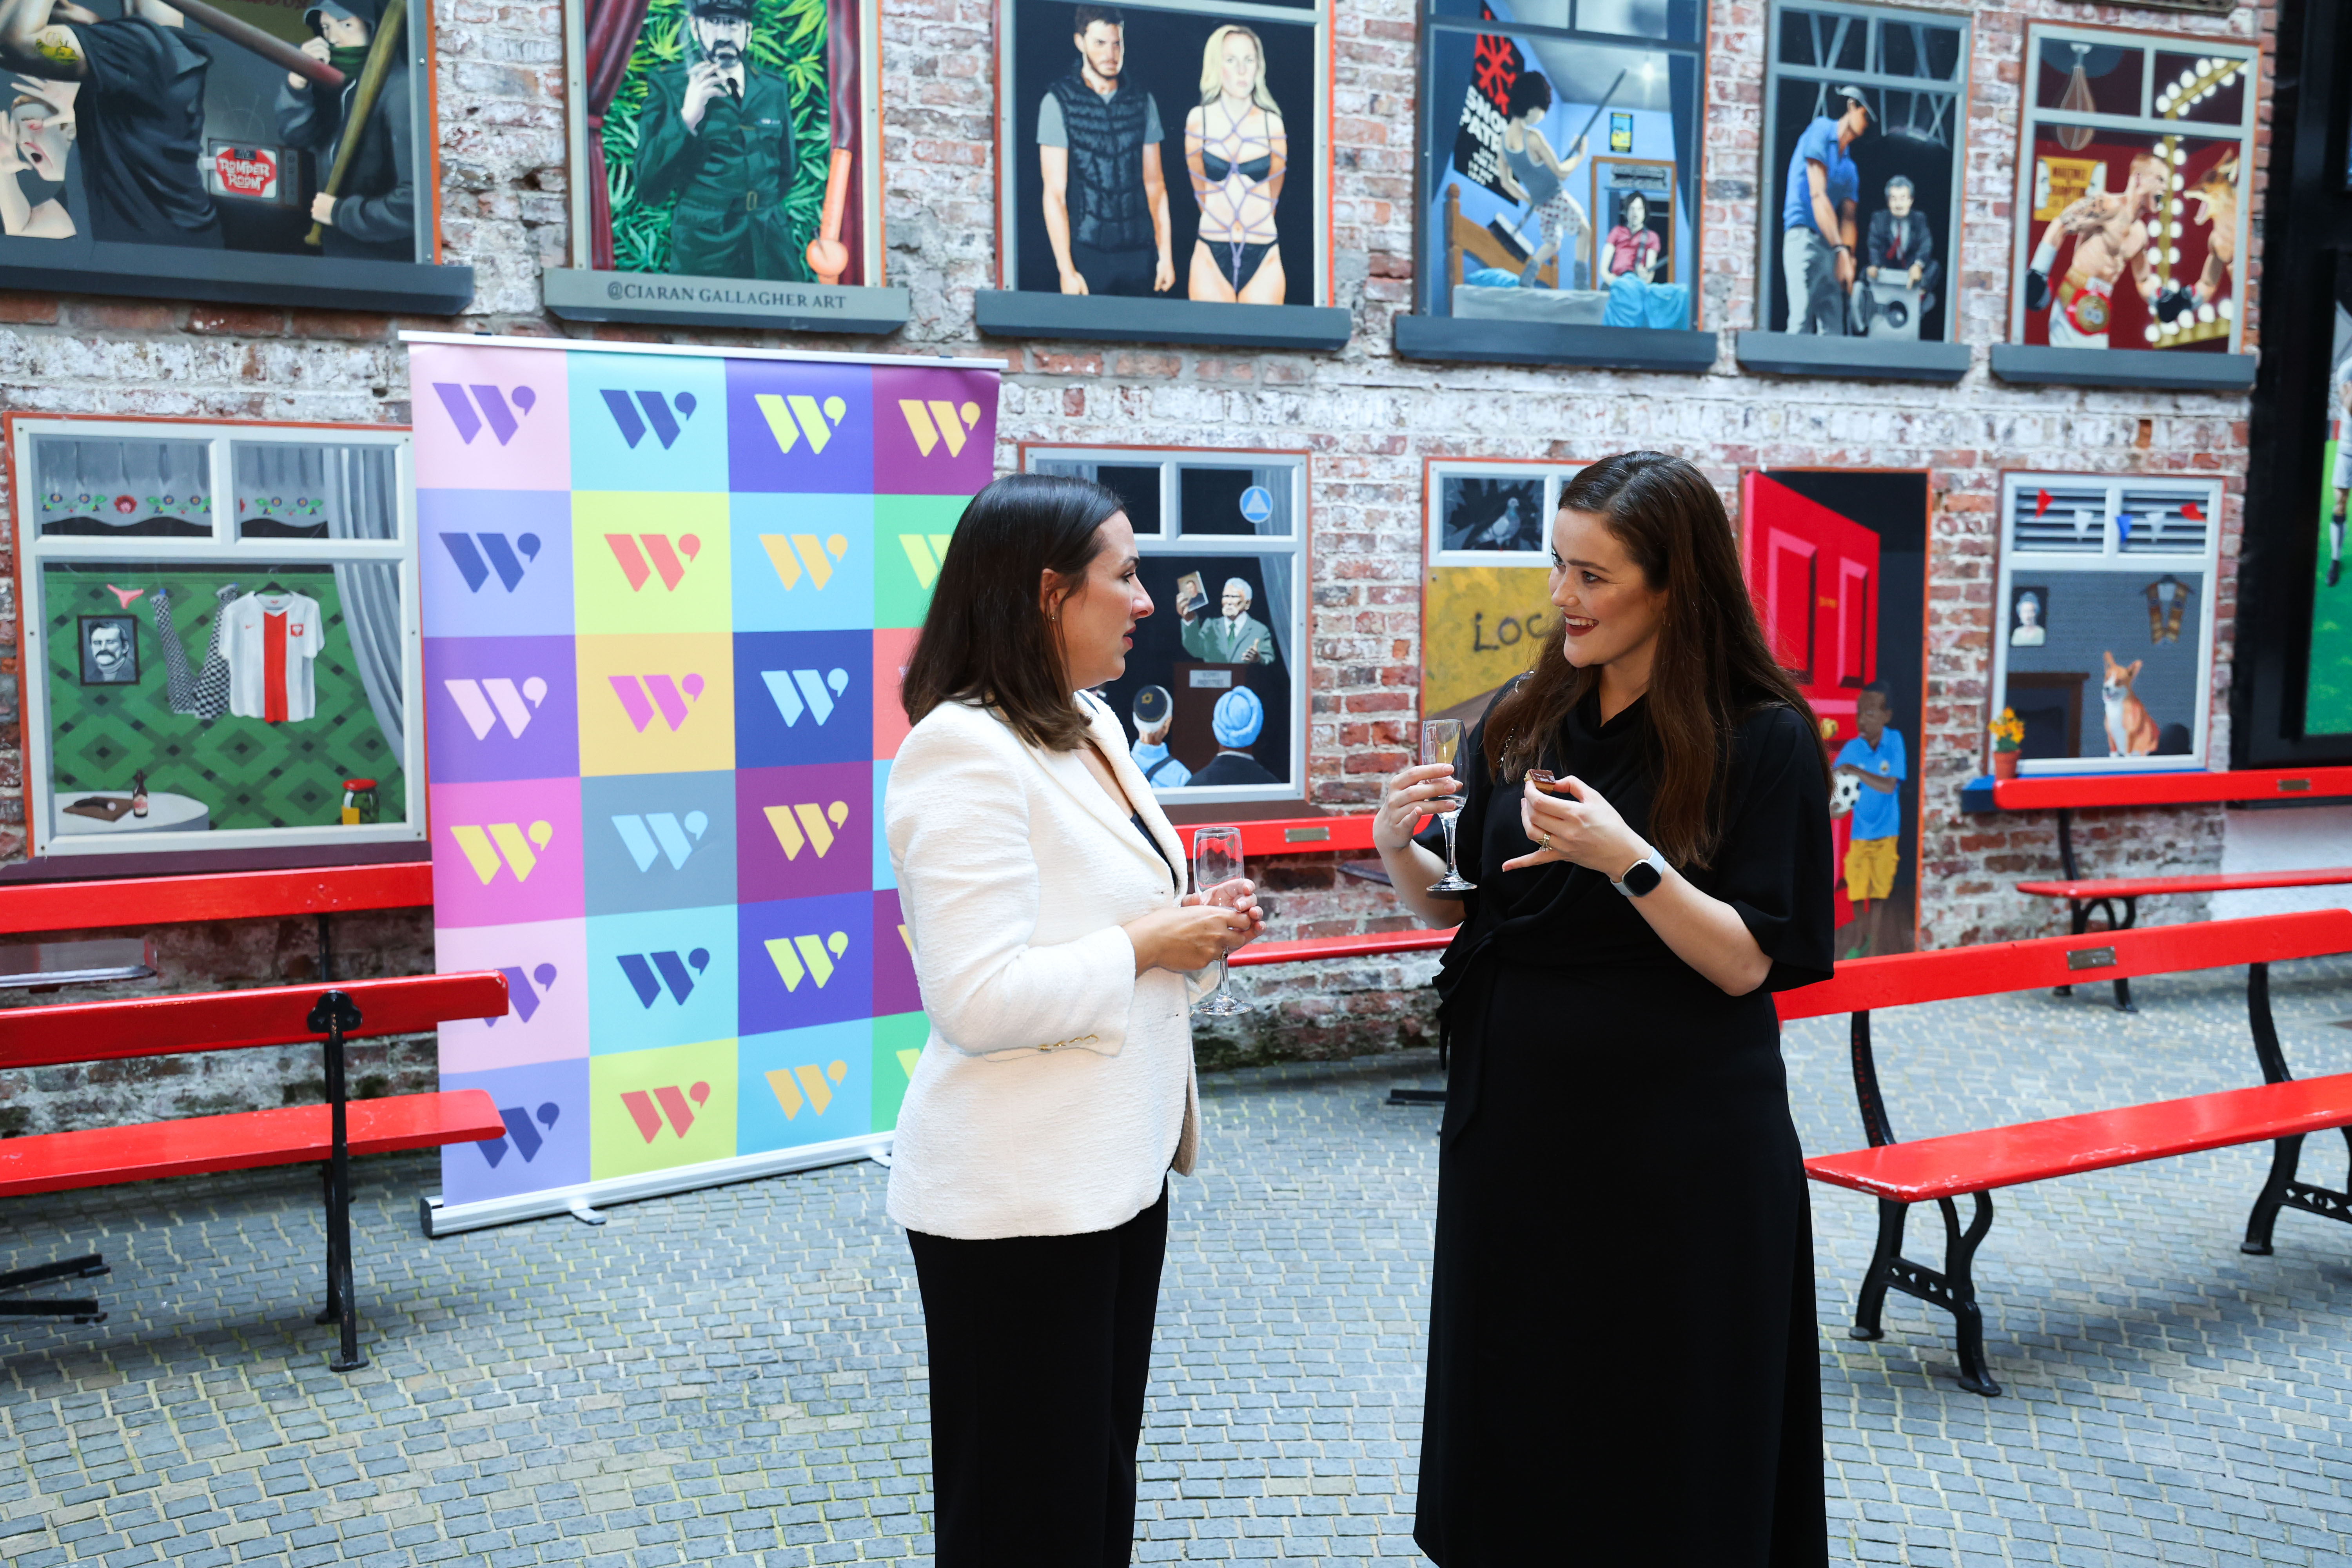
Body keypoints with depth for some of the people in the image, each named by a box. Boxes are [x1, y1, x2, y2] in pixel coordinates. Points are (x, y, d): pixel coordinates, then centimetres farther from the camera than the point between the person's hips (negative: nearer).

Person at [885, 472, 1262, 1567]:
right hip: (1019, 1197, -9)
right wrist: (1147, 948, -17)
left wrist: (1199, 931, 3)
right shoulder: (964, 751, -20)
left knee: (1101, 1476, 22)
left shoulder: (1091, 729, 10)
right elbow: (979, 999, -27)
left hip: (1118, 1167, 9)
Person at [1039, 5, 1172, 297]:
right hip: (1087, 251, -3)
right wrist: (1066, 270, -11)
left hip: (1139, 251, 3)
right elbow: (1055, 193, -5)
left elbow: (1155, 184, 11)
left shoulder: (1142, 102, 10)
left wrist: (1165, 254, 5)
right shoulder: (1058, 101, -1)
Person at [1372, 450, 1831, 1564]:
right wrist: (1399, 850, -9)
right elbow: (1463, 907, 11)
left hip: (1679, 1147, -4)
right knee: (1512, 1422, 16)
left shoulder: (1764, 739, -9)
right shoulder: (1517, 723, 3)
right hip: (1514, 1125, 5)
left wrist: (1627, 859, -27)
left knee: (1666, 1442, 10)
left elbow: (1746, 964, -14)